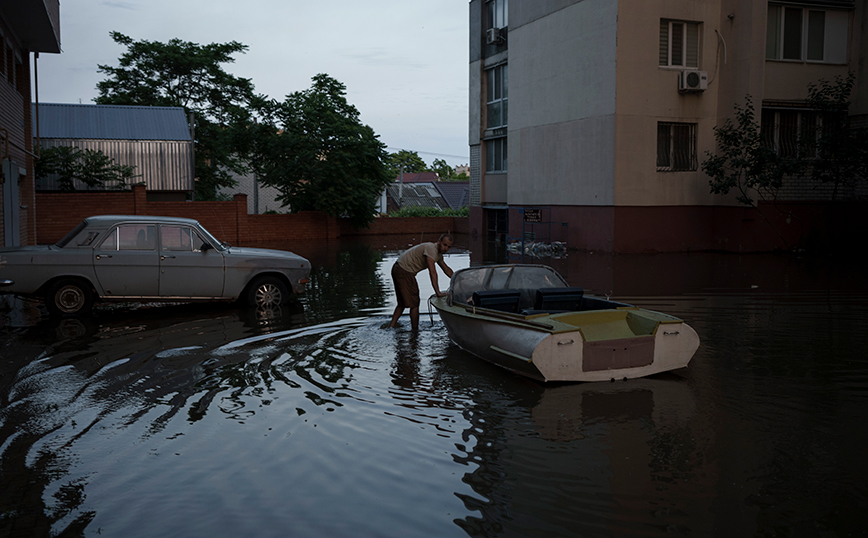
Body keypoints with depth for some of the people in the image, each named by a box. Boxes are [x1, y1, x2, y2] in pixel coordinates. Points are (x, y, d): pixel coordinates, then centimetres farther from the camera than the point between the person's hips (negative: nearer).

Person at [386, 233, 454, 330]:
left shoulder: (438, 254, 11)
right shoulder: (431, 249, -21)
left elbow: (446, 269, 24)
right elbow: (432, 272, -28)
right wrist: (438, 292, -30)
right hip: (404, 272, -10)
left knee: (402, 303, 18)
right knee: (414, 303, -2)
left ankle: (392, 326, 18)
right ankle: (415, 332, 8)